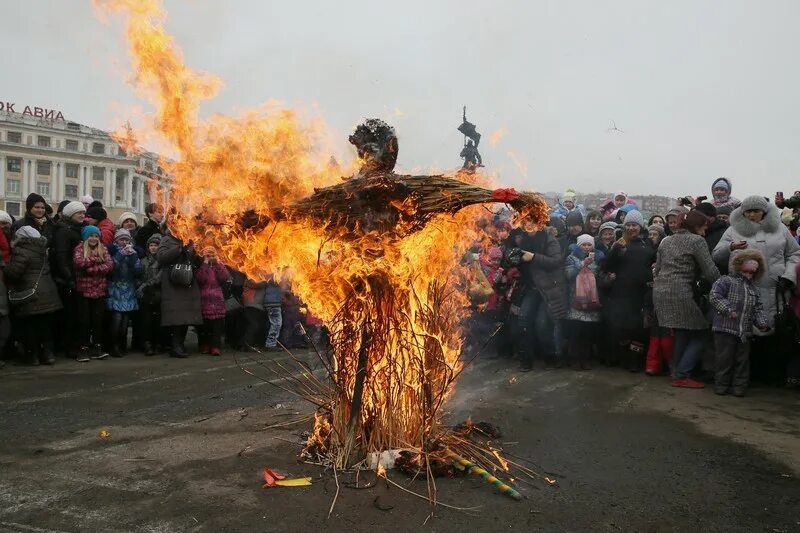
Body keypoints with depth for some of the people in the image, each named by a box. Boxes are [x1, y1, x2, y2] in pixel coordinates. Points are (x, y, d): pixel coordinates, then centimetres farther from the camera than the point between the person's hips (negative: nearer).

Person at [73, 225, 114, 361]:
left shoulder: (103, 250, 10)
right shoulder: (79, 249, 1)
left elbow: (110, 266, -5)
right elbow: (79, 263, -19)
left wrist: (91, 269, -13)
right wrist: (95, 259, -9)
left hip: (100, 290, 3)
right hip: (84, 290, -3)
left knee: (98, 319, 5)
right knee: (85, 321, 2)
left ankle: (96, 348, 13)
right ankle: (84, 349, 9)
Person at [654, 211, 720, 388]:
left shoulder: (666, 241, 19)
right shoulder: (696, 240, -2)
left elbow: (657, 269, 21)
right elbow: (711, 271, -6)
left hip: (660, 292, 8)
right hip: (681, 292, -8)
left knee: (682, 334, 16)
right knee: (699, 335, 2)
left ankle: (677, 373, 16)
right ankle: (681, 375, -3)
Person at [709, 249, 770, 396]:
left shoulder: (754, 290, 17)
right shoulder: (726, 281, -4)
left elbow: (758, 310, 17)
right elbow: (715, 297, -13)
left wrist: (762, 323, 1)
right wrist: (728, 309, -22)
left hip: (745, 333, 6)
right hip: (725, 329, -6)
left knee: (742, 360, 9)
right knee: (725, 358, -1)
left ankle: (739, 386, 19)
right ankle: (721, 385, 11)